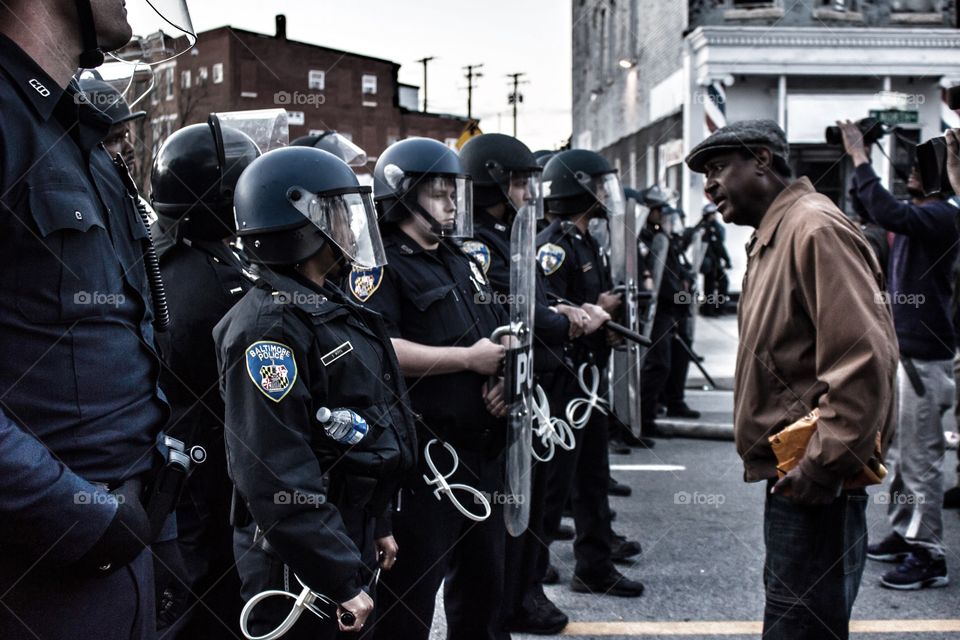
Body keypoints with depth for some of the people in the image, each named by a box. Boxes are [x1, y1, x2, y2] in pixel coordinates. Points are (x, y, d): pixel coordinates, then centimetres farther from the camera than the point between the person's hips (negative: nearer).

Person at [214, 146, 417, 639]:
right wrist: (342, 581, -22)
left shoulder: (330, 306, 9)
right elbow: (276, 475, -25)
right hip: (298, 564, -9)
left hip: (349, 540, 9)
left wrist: (375, 527, 20)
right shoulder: (269, 325, -21)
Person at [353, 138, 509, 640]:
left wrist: (505, 380, 2)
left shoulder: (464, 263, 17)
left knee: (484, 580, 21)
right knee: (409, 596, 1)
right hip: (424, 455, -8)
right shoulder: (381, 266, -10)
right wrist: (468, 358, -20)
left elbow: (498, 337, 24)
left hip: (485, 449, 9)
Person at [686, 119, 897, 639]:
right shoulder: (771, 237, 16)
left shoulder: (815, 227, -16)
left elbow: (865, 359, -24)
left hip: (812, 486, -10)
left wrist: (823, 469, -21)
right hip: (791, 478, 10)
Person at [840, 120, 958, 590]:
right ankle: (904, 534, 30)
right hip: (901, 349, 10)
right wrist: (857, 160, 11)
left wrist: (861, 158, -25)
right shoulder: (920, 215, 12)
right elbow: (868, 209, 25)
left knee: (920, 458, -5)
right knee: (901, 452, 18)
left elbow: (887, 212, -34)